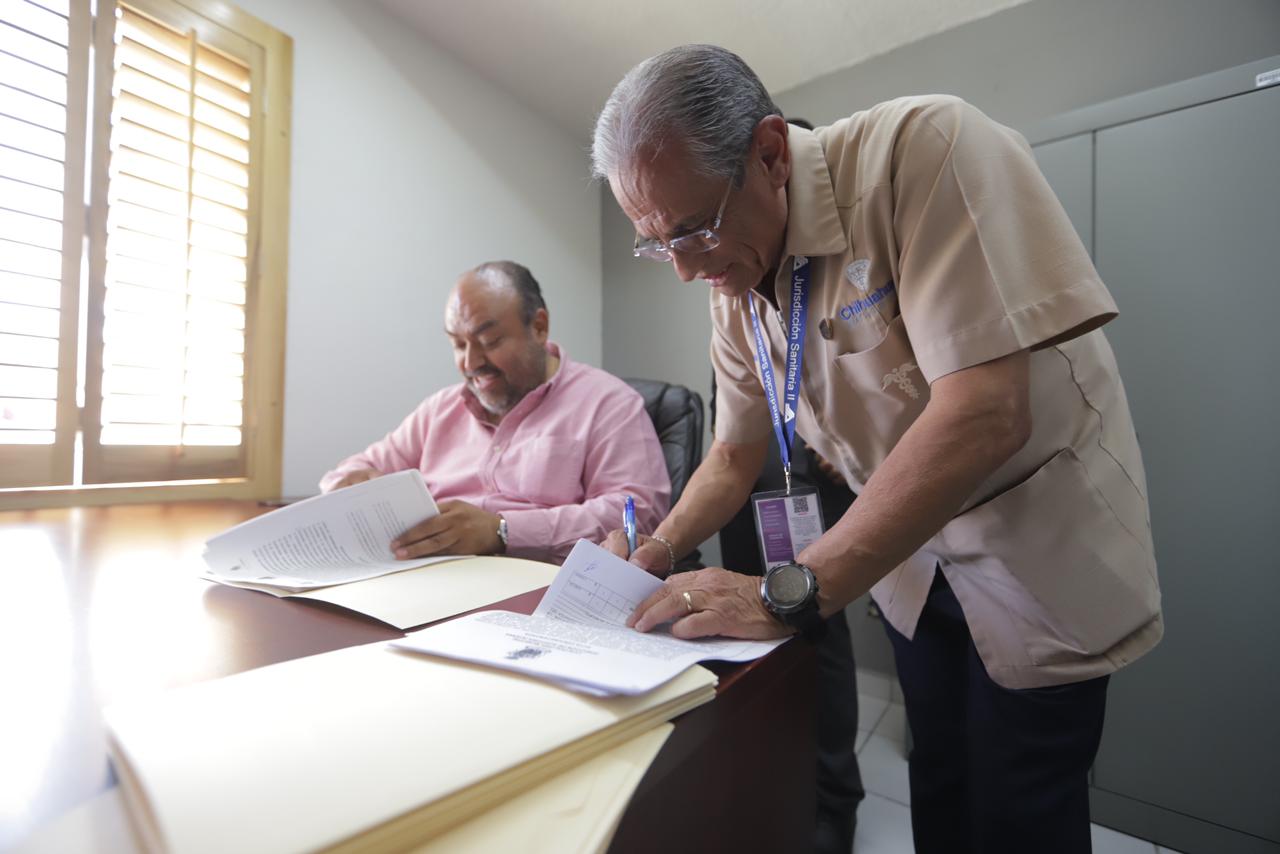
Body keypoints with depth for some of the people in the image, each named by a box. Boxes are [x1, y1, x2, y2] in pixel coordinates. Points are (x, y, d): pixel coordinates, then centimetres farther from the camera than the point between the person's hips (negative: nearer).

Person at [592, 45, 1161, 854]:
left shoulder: (924, 149, -24)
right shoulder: (735, 286, -5)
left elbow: (985, 414, -33)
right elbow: (736, 451, 4)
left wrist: (789, 594, -33)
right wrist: (657, 551, -11)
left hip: (1040, 543, -4)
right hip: (910, 552, 5)